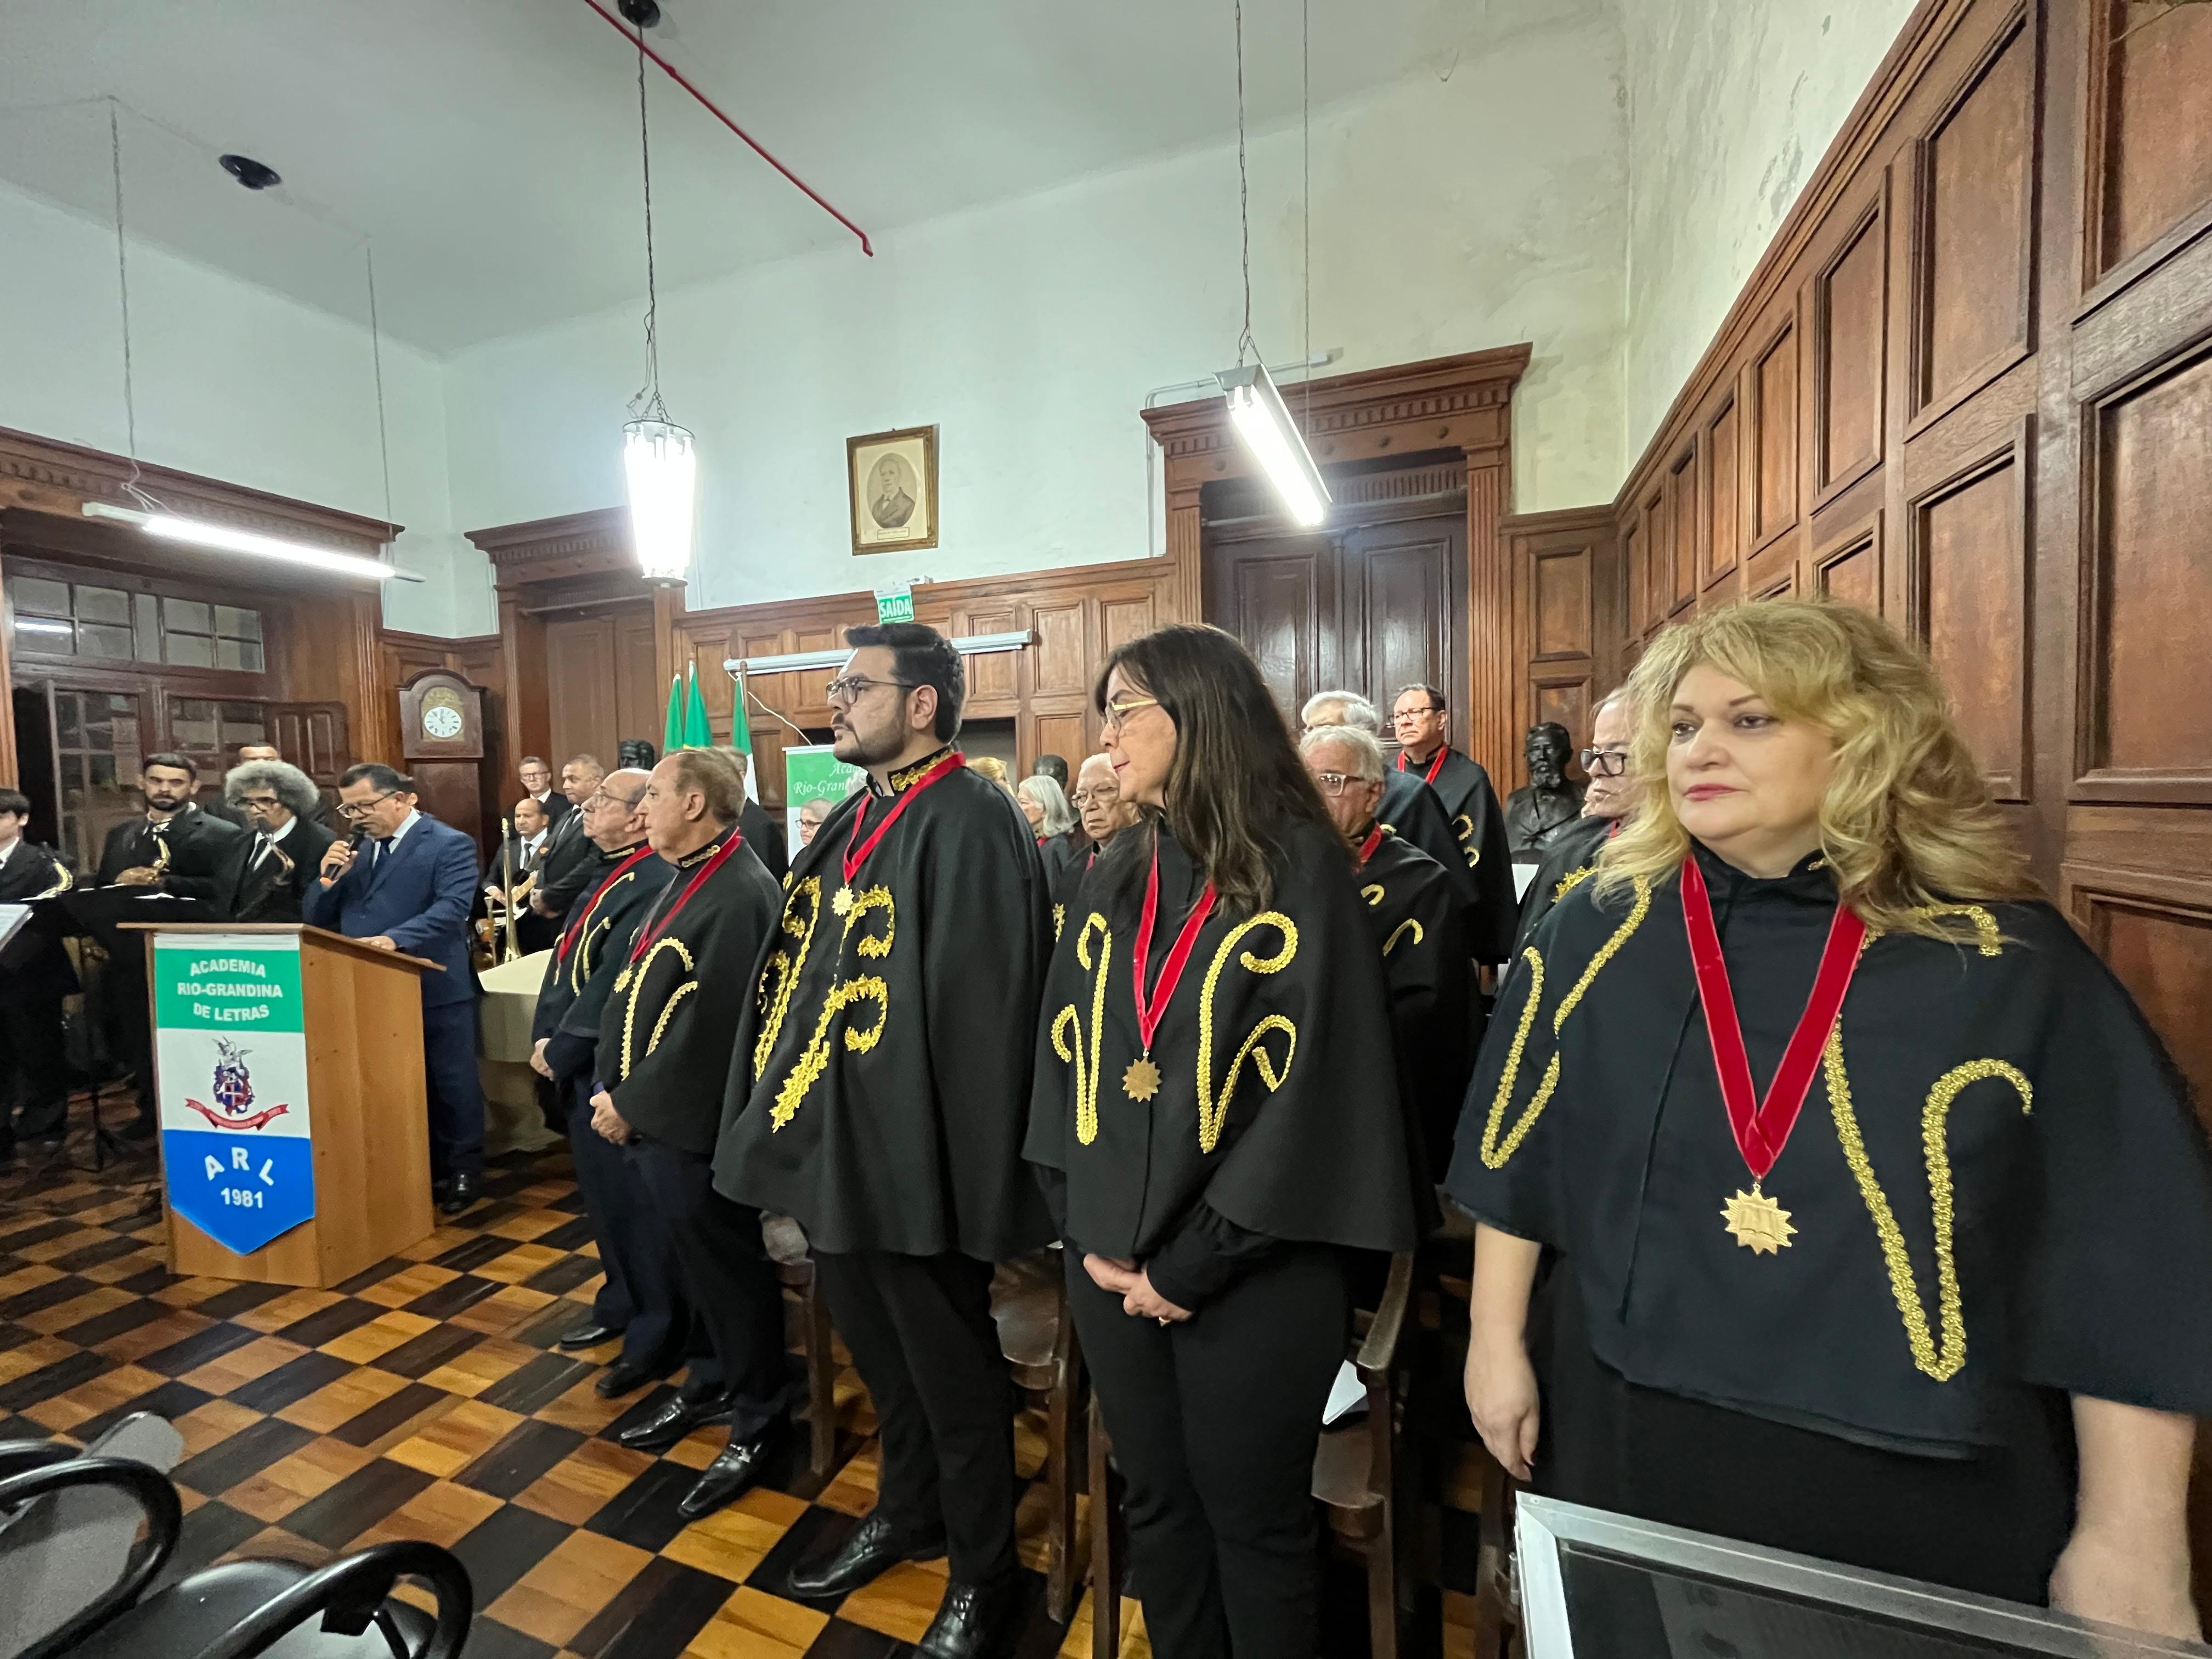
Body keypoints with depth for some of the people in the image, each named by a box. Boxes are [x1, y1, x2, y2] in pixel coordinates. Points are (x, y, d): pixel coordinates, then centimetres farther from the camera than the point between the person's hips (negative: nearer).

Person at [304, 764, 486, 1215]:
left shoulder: (450, 845, -9)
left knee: (451, 1084, 5)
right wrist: (327, 878, -6)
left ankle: (462, 1171, 19)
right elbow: (314, 920, 12)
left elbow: (452, 908, -22)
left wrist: (394, 938, -33)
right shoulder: (354, 851, 12)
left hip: (435, 990, -6)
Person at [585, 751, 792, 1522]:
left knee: (733, 1274, 8)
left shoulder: (741, 896, -23)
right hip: (650, 1119, 9)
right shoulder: (682, 881, 9)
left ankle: (753, 1426, 27)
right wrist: (609, 1089, 9)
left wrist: (631, 1105, -14)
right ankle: (713, 1385, 44)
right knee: (697, 1268, 24)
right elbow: (630, 990, 15)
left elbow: (705, 1031, -24)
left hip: (698, 1128, -9)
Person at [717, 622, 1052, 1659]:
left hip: (912, 1152, -8)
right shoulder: (856, 820, 10)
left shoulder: (969, 820, -18)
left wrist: (967, 1173, -21)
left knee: (950, 1370, 12)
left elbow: (981, 1009, -22)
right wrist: (798, 1129, 12)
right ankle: (908, 1514, 50)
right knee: (877, 1350, 26)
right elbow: (803, 971, 14)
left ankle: (982, 1574, 37)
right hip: (836, 1142, 9)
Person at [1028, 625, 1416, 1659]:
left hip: (1253, 1278, -5)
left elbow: (1309, 1088, -16)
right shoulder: (1117, 875, 5)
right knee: (1156, 1506, 23)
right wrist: (1084, 1233, -2)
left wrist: (1190, 1266, -13)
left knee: (1254, 1527, 16)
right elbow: (1064, 1056, 6)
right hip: (1113, 1267, 5)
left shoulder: (1300, 868, -13)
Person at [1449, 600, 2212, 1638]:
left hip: (1930, 1483, 0)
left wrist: (2127, 1537, -5)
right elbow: (1517, 1153, -1)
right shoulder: (1598, 929, -7)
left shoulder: (2010, 960, -9)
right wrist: (1497, 1342, 1)